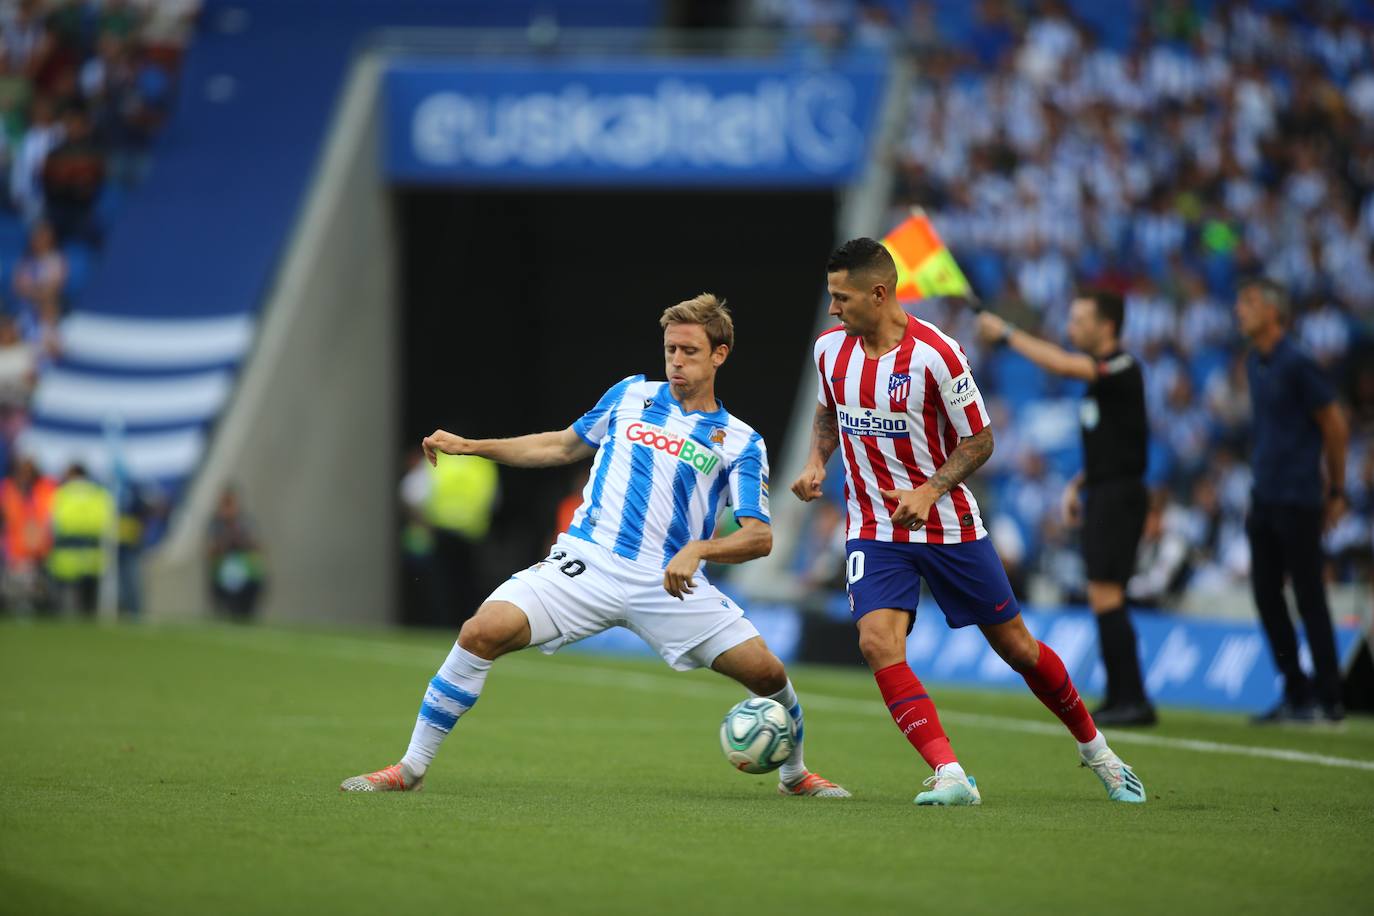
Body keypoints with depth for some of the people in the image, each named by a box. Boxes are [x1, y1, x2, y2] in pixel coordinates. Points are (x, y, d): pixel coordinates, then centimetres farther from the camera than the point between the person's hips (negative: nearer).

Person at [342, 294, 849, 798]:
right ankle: (411, 767, -9)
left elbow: (759, 536, -5)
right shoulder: (631, 396, 13)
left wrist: (697, 550, -25)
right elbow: (564, 445, 26)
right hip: (587, 562, 1)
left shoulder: (740, 443, 5)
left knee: (766, 671, -10)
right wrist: (469, 446, 20)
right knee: (483, 631, -21)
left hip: (669, 582, -1)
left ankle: (795, 773, 23)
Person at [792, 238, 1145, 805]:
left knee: (1016, 647, 7)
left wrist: (930, 491, -24)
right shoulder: (830, 348, -2)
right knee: (878, 645, -22)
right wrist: (817, 461, 0)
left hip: (948, 525, -3)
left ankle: (1094, 749, 30)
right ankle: (950, 776, -24)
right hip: (874, 532, 3)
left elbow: (978, 440, -10)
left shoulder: (934, 354, -18)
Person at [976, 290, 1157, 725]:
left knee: (1106, 596, -13)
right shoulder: (1101, 372, 16)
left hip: (1119, 495, -10)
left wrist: (1007, 333, -21)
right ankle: (1119, 698, 13)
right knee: (1104, 599, 10)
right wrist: (1077, 484, 15)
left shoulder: (1122, 368, -13)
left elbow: (1061, 364, -29)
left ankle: (1134, 701, -13)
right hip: (1102, 496, 10)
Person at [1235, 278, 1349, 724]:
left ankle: (1328, 700, 2)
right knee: (1266, 594, 9)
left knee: (1309, 599, -4)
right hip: (1264, 499, 8)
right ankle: (1295, 692, 16)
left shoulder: (1297, 365, -13)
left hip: (1297, 501, -8)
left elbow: (1334, 425, -9)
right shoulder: (1255, 363, 11)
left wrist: (1336, 491, -3)